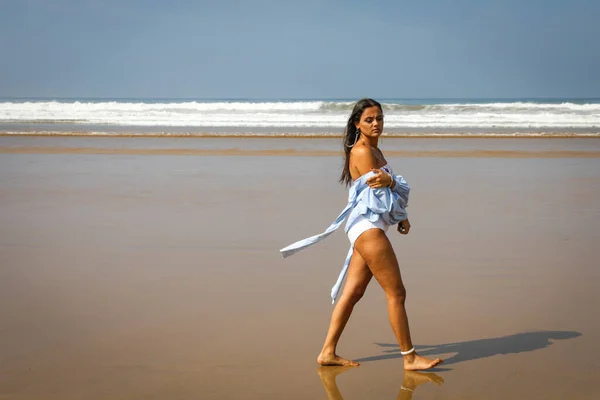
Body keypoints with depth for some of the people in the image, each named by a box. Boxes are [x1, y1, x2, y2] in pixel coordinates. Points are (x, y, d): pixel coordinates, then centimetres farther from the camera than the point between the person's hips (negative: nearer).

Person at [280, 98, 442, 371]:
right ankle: (409, 358, -1)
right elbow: (379, 192, -16)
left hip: (371, 228, 10)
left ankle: (328, 353, 14)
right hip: (368, 227, -10)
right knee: (396, 292, -6)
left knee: (352, 293, 9)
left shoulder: (375, 151, 19)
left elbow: (386, 189, 20)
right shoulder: (361, 152, -11)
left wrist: (398, 210, 5)